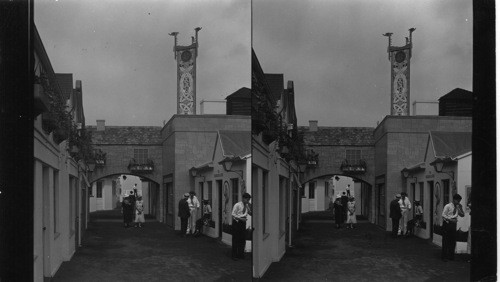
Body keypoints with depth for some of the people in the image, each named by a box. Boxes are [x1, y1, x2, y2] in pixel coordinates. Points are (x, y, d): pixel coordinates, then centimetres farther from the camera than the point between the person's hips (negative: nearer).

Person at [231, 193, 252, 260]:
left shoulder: (247, 206, 7)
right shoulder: (237, 205, -10)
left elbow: (251, 214, 9)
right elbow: (233, 214, -11)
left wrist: (249, 208, -7)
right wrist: (240, 218, -20)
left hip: (243, 223, 6)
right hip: (237, 223, -6)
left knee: (242, 239, 8)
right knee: (235, 239, -2)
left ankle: (241, 254, 19)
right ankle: (234, 255, 5)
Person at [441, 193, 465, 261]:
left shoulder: (457, 207, 8)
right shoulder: (448, 206, -8)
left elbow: (462, 215, 11)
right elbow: (443, 215, -11)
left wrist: (460, 208, -4)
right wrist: (450, 219, -21)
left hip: (453, 224, 6)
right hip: (447, 224, -6)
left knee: (453, 241, 7)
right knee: (446, 241, -2)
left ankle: (451, 256, 16)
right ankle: (444, 256, 3)